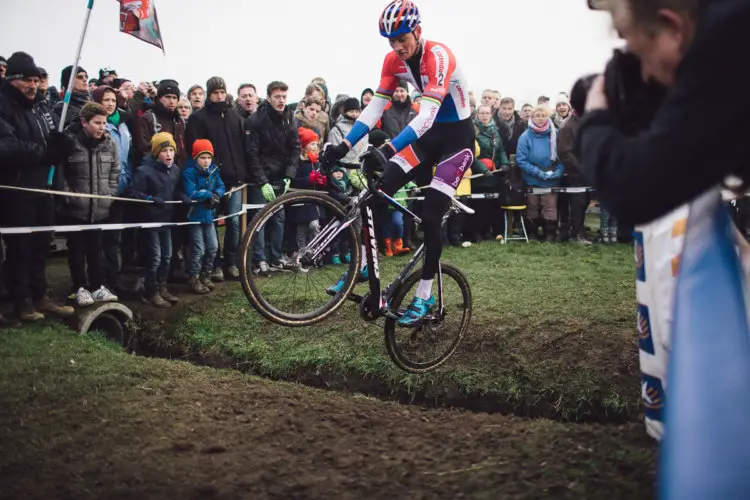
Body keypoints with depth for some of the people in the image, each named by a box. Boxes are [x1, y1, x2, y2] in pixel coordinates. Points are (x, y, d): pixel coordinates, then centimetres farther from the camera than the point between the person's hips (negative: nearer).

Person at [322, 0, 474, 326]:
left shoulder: (438, 56, -26)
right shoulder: (394, 61, -5)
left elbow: (426, 115, -37)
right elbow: (375, 107, -5)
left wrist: (389, 149, -49)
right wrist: (345, 145, -17)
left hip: (457, 136, -6)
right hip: (429, 133, 6)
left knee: (430, 215, -12)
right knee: (379, 192, -10)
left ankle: (424, 296, 0)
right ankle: (362, 265, 2)